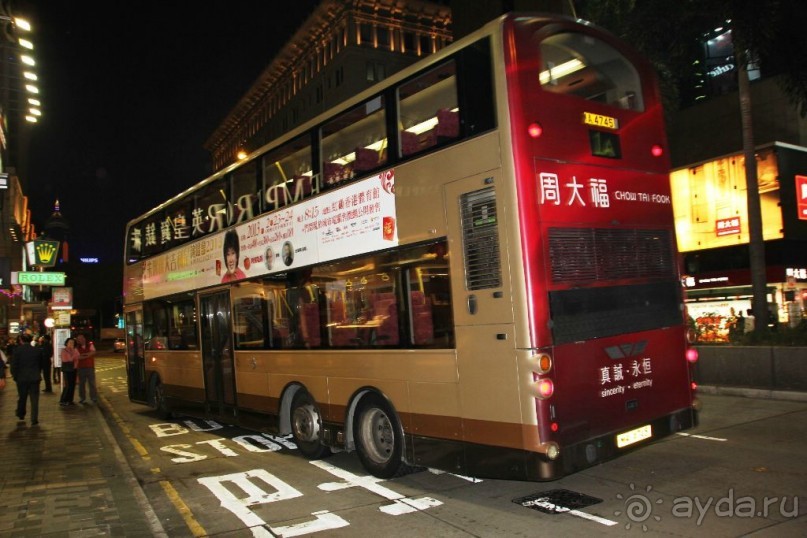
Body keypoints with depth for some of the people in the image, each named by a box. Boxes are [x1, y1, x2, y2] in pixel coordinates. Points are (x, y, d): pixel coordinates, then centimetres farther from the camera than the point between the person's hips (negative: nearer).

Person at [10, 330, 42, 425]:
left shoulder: (17, 350, -9)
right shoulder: (37, 350, -2)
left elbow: (13, 365, -8)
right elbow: (41, 365, 6)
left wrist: (15, 376, 5)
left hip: (21, 378, 0)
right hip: (35, 378, 1)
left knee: (22, 397, 19)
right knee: (34, 399, 3)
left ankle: (21, 415, 35)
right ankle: (34, 419, 0)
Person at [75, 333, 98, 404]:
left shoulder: (90, 345, 6)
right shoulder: (77, 347, 4)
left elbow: (93, 352, -10)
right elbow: (78, 356, -9)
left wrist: (83, 354, -11)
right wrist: (87, 355, -13)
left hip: (90, 367, -1)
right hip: (81, 368, 1)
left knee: (92, 382, 1)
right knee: (81, 383, 5)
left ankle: (94, 398, 6)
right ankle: (82, 398, 14)